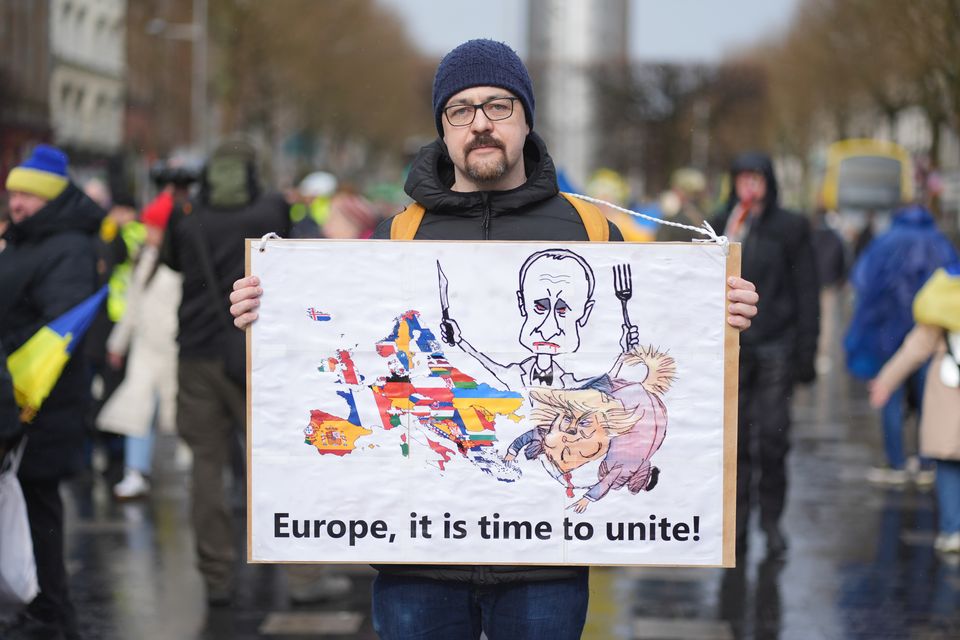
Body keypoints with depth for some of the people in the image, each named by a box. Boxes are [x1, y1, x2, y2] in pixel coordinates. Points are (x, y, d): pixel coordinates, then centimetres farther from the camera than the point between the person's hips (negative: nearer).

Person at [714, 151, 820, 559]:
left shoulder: (790, 228, 4)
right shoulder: (721, 226, 10)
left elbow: (806, 292, 3)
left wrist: (806, 350, -2)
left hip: (775, 346, -2)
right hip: (731, 347, 2)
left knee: (773, 439, -5)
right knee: (734, 438, 1)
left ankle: (771, 520, 8)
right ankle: (737, 522, 9)